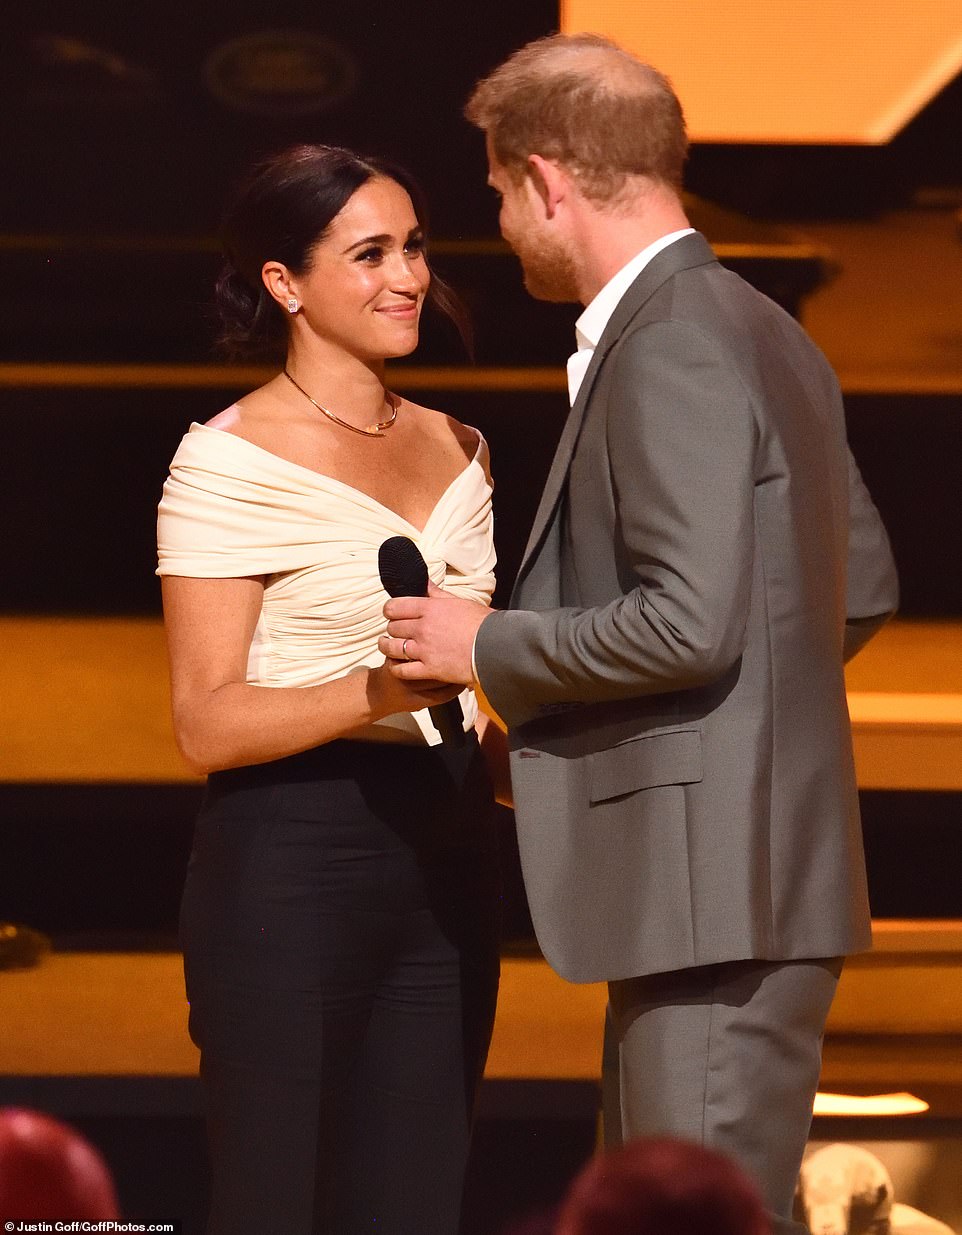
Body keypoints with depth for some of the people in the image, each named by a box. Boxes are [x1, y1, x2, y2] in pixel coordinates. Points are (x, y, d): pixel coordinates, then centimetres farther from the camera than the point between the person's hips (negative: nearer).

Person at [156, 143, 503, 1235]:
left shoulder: (455, 450, 15)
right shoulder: (228, 463, -8)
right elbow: (206, 724, -13)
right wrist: (375, 693, -26)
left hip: (444, 860, 7)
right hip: (290, 866, -7)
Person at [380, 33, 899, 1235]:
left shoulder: (670, 345, -16)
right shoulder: (760, 331, 15)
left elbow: (689, 622, -23)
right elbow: (865, 585, 22)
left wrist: (489, 648, -11)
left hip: (719, 886, -10)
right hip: (723, 877, 10)